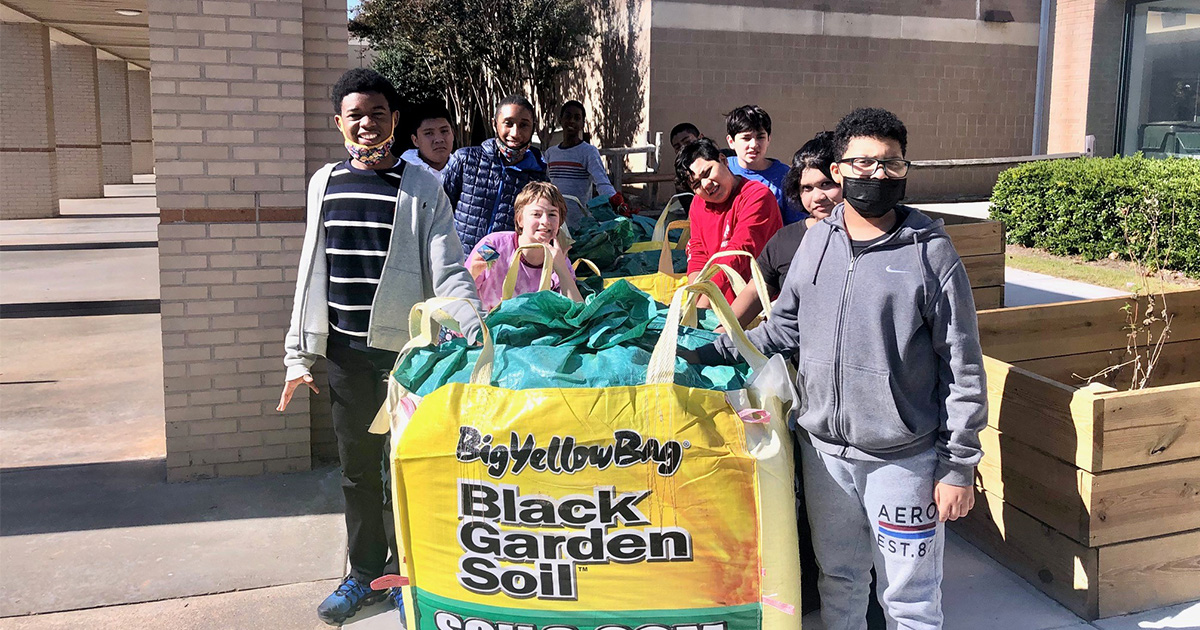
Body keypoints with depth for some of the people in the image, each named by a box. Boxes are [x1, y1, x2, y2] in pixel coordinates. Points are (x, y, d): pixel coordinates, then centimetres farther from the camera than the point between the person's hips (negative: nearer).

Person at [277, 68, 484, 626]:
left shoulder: (422, 187, -2)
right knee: (357, 468, 14)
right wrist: (299, 355, 10)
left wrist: (477, 334, -24)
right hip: (345, 351, 4)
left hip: (406, 349, -3)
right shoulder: (324, 183, 9)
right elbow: (312, 272, 12)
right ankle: (364, 574, 30)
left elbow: (448, 271, -8)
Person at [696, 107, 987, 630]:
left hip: (902, 458, -4)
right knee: (838, 578, 21)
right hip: (824, 449, 4)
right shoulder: (816, 241, 4)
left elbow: (962, 367, -8)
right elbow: (784, 328, 11)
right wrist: (711, 352, 0)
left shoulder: (931, 252, -9)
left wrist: (958, 467, -9)